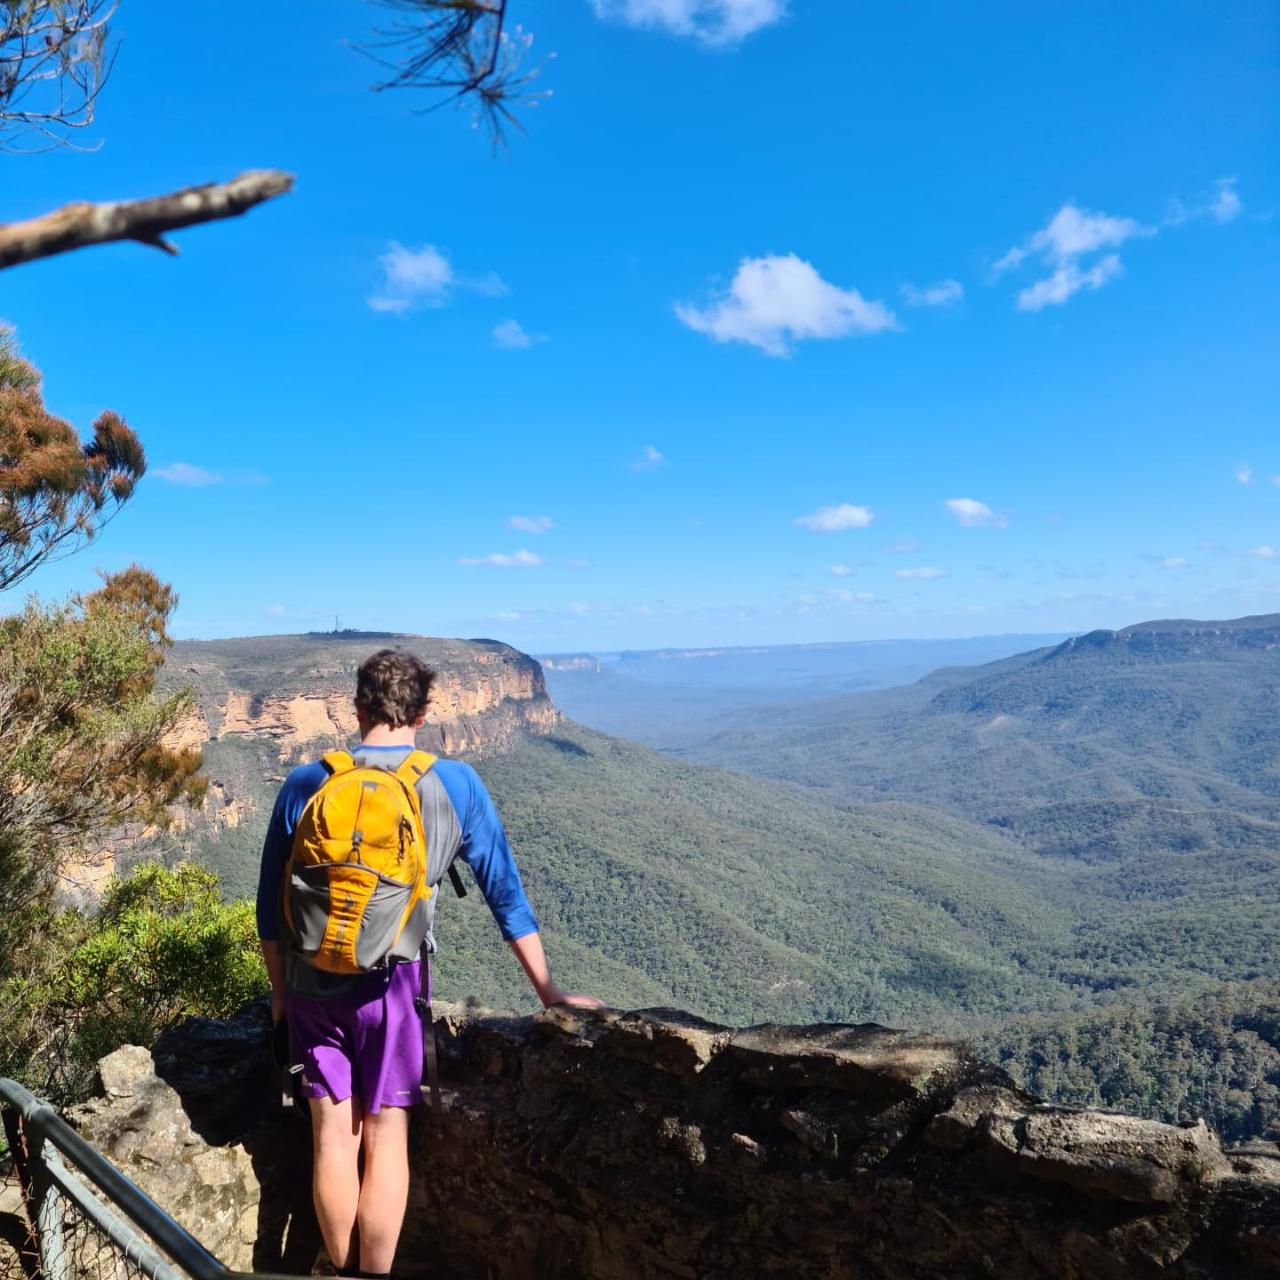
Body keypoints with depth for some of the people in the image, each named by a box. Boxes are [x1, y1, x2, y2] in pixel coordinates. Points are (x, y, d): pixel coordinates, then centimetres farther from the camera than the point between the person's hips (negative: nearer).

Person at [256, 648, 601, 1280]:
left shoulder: (305, 784, -1)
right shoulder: (456, 785, -6)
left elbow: (269, 907, 5)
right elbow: (504, 891, -1)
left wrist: (280, 990, 18)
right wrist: (548, 990, 6)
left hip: (312, 986, 2)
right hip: (390, 988, -2)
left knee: (333, 1136, 14)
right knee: (387, 1139, 9)